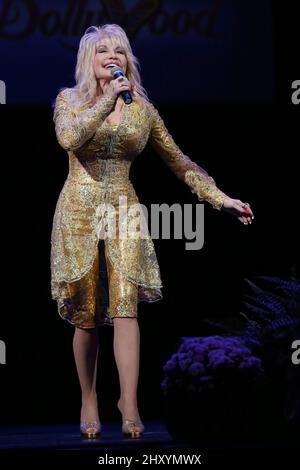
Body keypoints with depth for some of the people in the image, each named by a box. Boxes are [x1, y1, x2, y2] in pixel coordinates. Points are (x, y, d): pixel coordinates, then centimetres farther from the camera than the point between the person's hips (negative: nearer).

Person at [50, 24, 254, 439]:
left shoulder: (142, 108, 8)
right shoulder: (70, 100, 2)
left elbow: (179, 161, 11)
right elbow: (69, 138, -20)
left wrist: (221, 199, 5)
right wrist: (107, 100, -21)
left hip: (123, 211, 1)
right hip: (79, 212, -1)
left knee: (125, 305, -14)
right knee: (86, 315, 1)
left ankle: (129, 404, -20)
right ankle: (89, 402, 13)